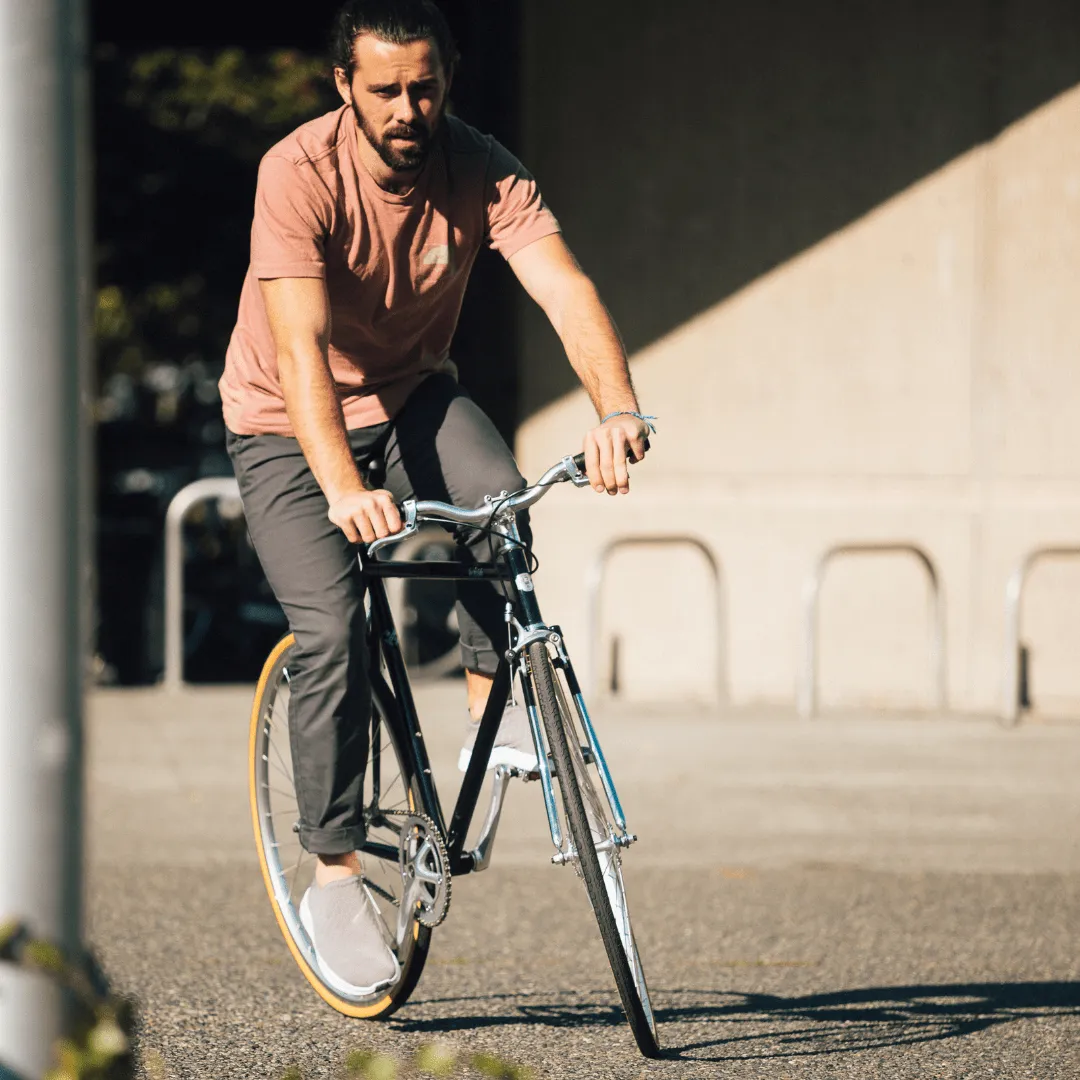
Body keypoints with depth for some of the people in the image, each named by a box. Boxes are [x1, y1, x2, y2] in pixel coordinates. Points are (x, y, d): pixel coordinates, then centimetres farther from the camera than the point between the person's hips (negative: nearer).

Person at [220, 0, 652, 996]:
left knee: (497, 495, -30)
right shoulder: (300, 174, -27)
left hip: (411, 398, 3)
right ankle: (336, 875, -8)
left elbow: (565, 289, -30)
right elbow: (302, 346, -36)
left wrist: (619, 410, -50)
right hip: (289, 427, -3)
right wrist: (343, 489, -50)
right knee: (332, 627, -20)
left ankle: (492, 711, -11)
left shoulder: (480, 171, -18)